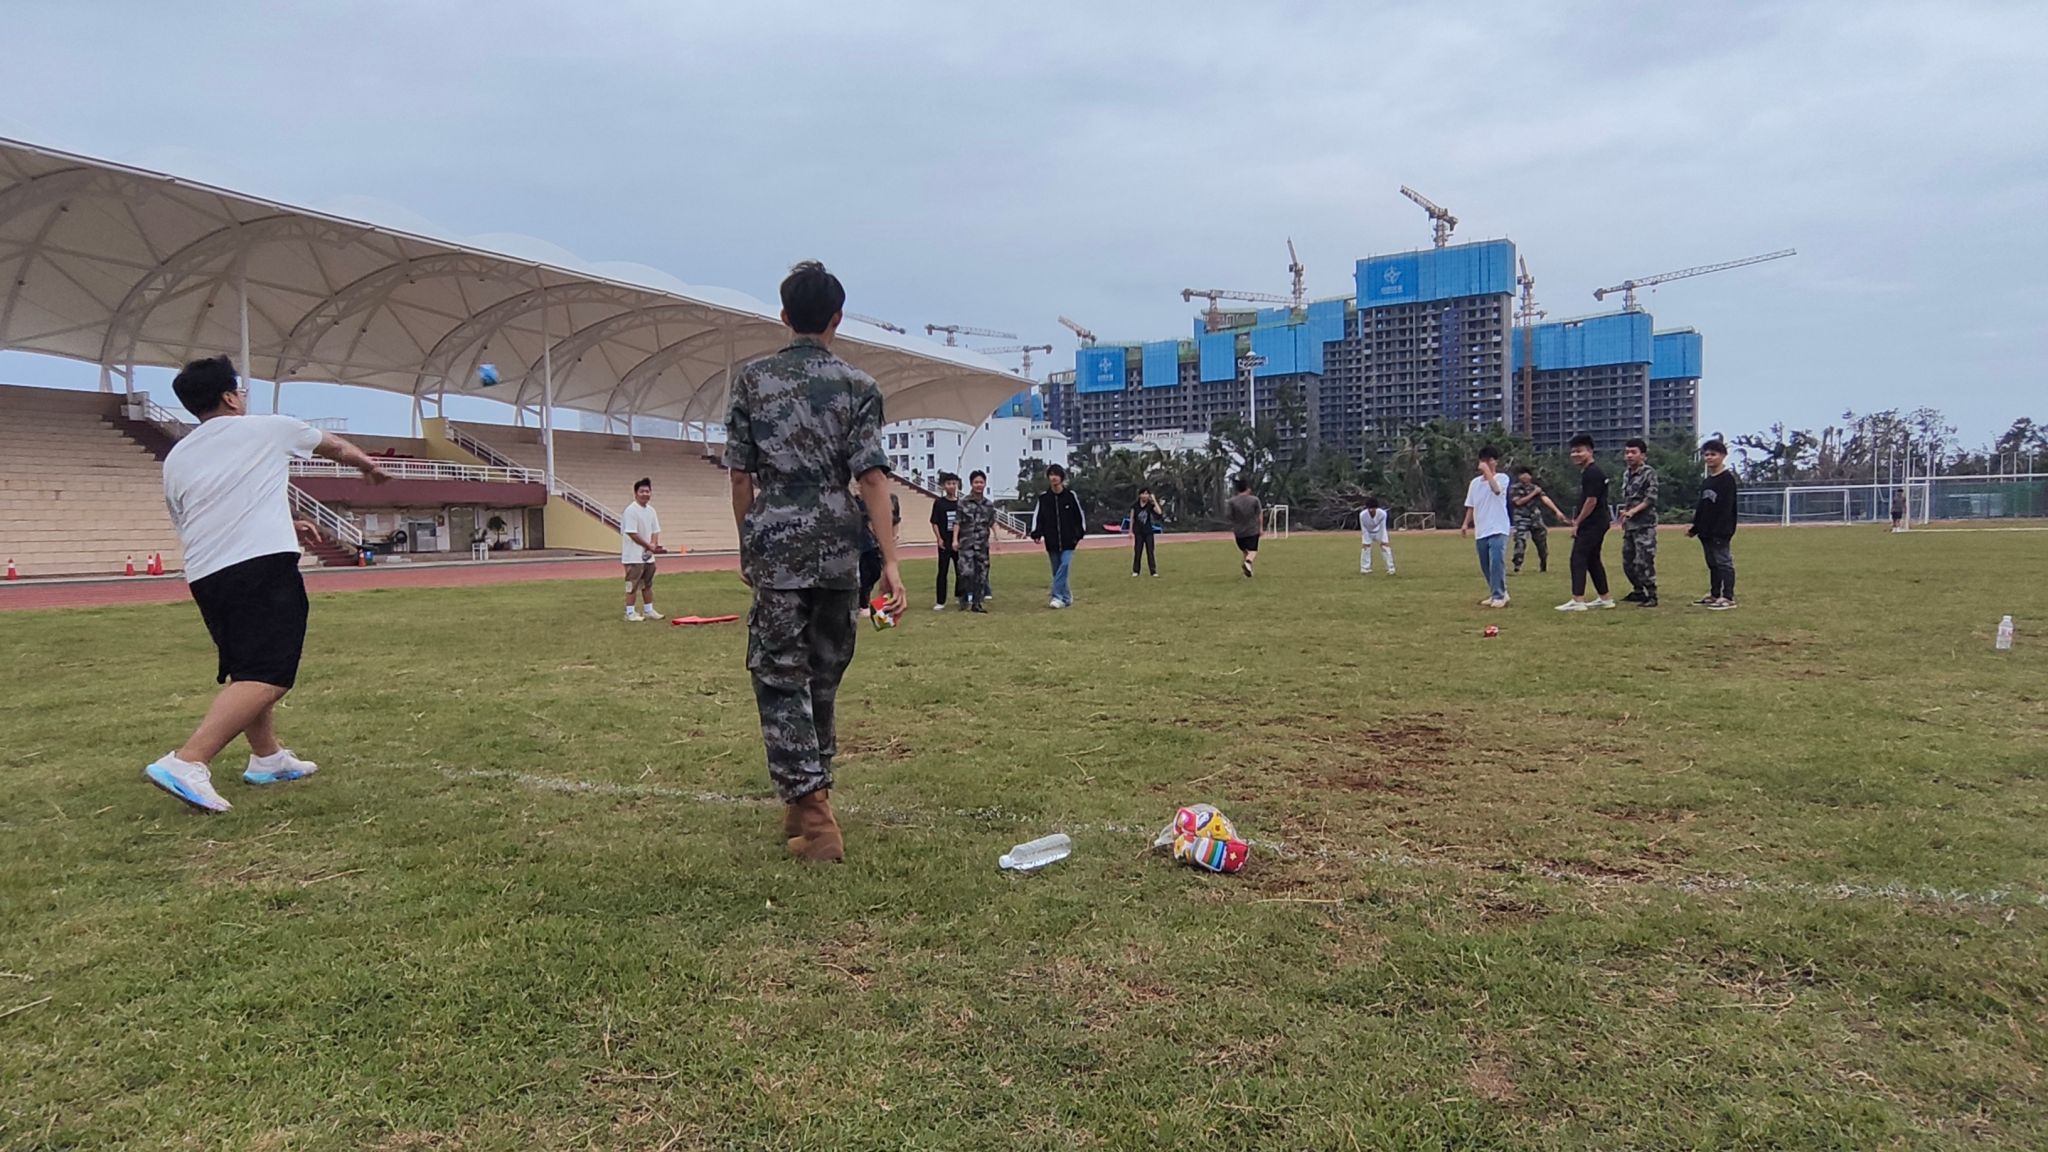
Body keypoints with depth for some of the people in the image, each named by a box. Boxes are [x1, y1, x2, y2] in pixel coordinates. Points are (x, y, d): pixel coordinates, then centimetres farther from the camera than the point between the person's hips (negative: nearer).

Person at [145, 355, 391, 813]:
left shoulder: (175, 459, 19)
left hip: (205, 574, 7)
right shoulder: (268, 429, 8)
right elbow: (337, 447, 26)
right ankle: (187, 763, -27)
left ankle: (267, 757, 31)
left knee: (249, 670, 22)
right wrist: (369, 466, 47)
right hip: (264, 566, -7)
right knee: (266, 677, -13)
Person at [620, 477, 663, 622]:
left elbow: (655, 531, 12)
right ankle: (630, 613, 3)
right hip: (634, 556, -8)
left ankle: (649, 610, 24)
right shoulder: (630, 510, -15)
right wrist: (649, 546, -17)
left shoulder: (651, 510, 10)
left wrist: (653, 545, -8)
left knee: (648, 584, 15)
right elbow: (632, 533, -20)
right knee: (632, 585, -3)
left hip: (648, 555, 8)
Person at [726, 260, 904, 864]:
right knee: (822, 677, 15)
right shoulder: (858, 386, 2)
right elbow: (871, 477, -6)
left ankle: (814, 820, -5)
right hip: (838, 549, 2)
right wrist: (890, 561, -7)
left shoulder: (752, 380, 3)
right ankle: (806, 804, 29)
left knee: (781, 679, 2)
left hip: (775, 546, -1)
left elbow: (741, 474, 4)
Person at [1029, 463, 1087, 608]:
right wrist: (1036, 534, -11)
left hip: (1068, 541, -2)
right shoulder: (1043, 497, 0)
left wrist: (1080, 533, 3)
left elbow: (1081, 515, 6)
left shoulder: (1071, 495, -2)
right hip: (1051, 541, 2)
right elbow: (1038, 517, 2)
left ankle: (1057, 596, -17)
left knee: (1064, 566, -18)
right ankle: (1066, 597, 21)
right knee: (1057, 571, 7)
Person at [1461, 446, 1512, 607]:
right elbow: (1471, 506, 16)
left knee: (1496, 562, -17)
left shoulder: (1502, 478, -3)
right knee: (1485, 566, 11)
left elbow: (1496, 490, -27)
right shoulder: (1475, 482, 12)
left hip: (1498, 530, -6)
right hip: (1481, 531, 6)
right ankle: (1498, 593, 25)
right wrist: (1466, 524, 7)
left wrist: (1487, 471, -24)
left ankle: (1498, 596, -11)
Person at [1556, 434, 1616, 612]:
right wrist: (1577, 519, 15)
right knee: (1592, 559, 14)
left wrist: (1577, 523, -14)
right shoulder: (1587, 471, 16)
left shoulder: (1592, 472, -15)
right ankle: (1604, 599, 19)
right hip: (1596, 523, 10)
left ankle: (1577, 601, -14)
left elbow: (1591, 501, -19)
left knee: (1578, 559, -11)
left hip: (1592, 524, -10)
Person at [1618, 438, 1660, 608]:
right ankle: (1638, 591, 25)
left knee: (1644, 561, -10)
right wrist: (1624, 513, 12)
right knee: (1628, 561, 11)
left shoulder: (1649, 473, -8)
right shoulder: (1626, 474, 14)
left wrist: (1633, 511, -22)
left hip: (1645, 525, -8)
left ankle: (1651, 595, -4)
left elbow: (1651, 499, -14)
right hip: (1629, 526, 8)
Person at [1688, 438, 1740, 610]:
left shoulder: (1727, 479, -9)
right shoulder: (1707, 480, 17)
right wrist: (1695, 528, 16)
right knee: (1712, 563, 14)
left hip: (1720, 532, -9)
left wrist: (1722, 530, -21)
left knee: (1723, 562, -6)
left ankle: (1728, 598, -4)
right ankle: (1714, 594, 21)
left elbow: (1726, 508, -16)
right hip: (1706, 531, 9)